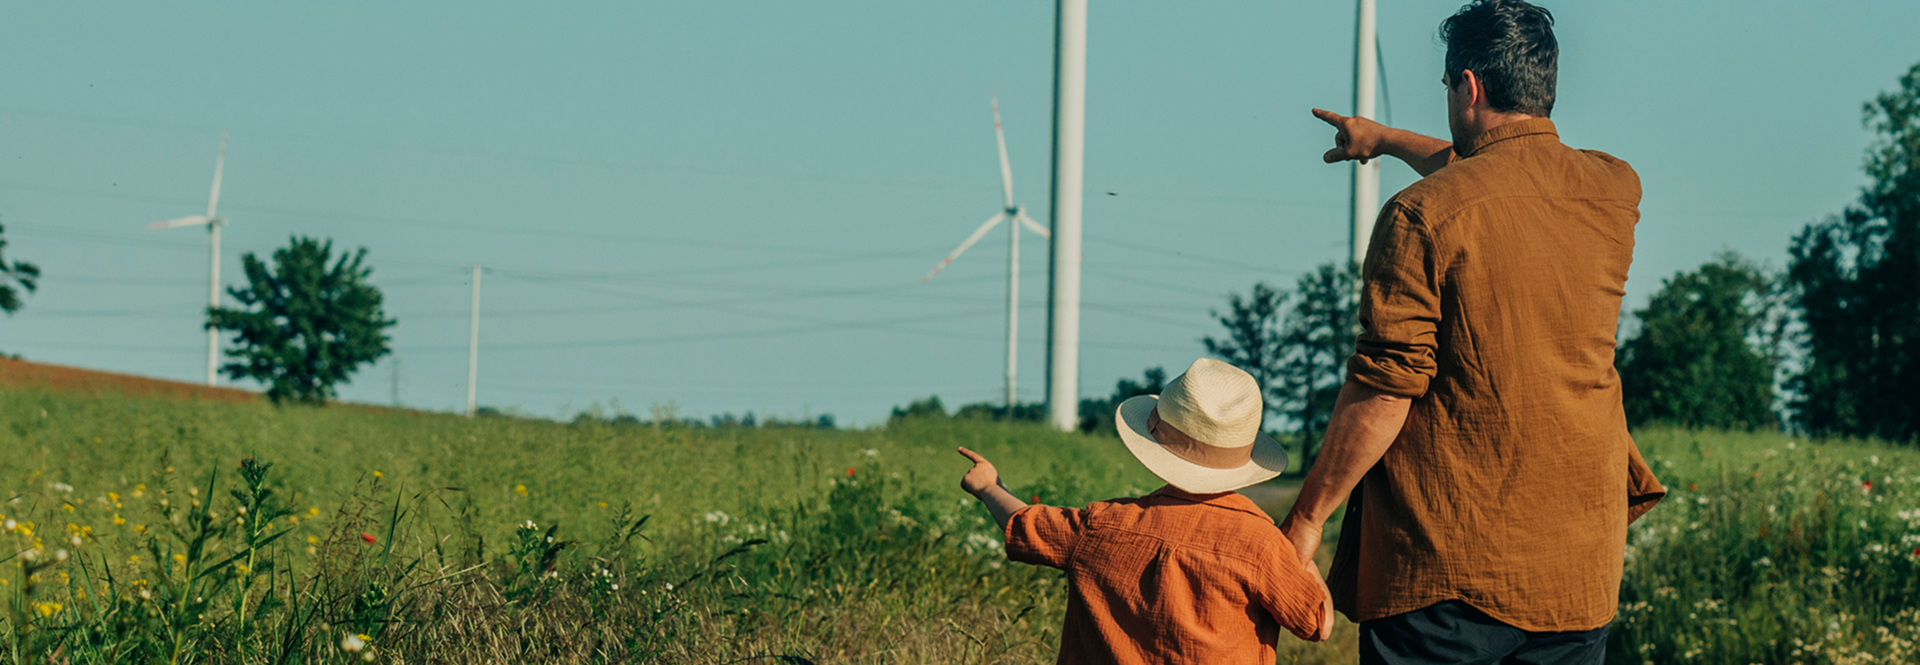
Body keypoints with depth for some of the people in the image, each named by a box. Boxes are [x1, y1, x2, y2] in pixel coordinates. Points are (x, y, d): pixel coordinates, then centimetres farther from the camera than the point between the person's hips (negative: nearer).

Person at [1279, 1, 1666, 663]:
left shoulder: (1422, 216, -12)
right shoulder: (1615, 192, 6)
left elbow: (1381, 395, -13)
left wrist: (1306, 517, -2)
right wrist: (1387, 139, 43)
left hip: (1444, 559, -5)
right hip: (1580, 567, 5)